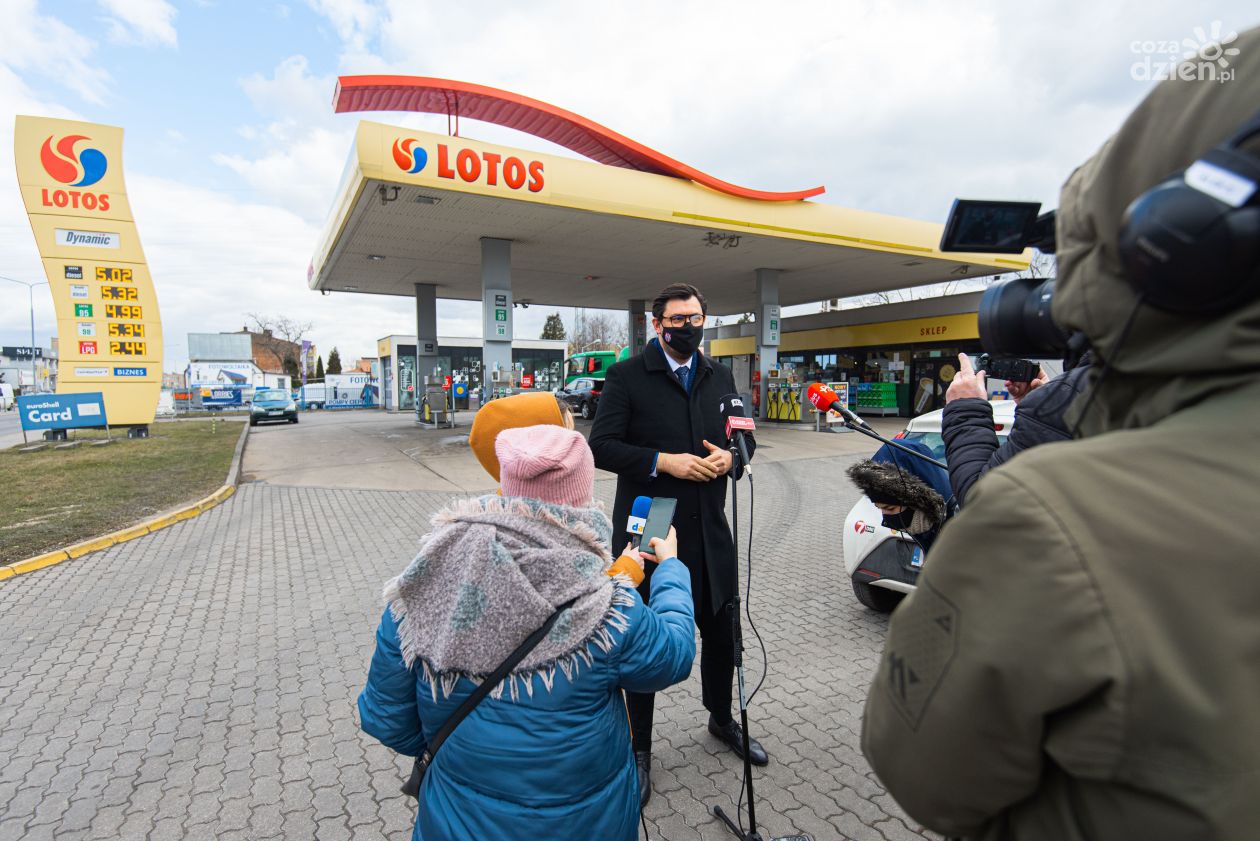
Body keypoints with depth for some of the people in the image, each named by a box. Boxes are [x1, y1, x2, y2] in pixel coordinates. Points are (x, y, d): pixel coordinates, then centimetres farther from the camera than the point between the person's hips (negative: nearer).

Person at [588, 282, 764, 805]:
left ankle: (722, 719, 48)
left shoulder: (721, 378, 9)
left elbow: (745, 436, 15)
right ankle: (640, 748, 33)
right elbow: (601, 446, -13)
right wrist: (664, 461, -22)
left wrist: (728, 457, -8)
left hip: (709, 531, 5)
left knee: (722, 633, 19)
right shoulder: (627, 376, -7)